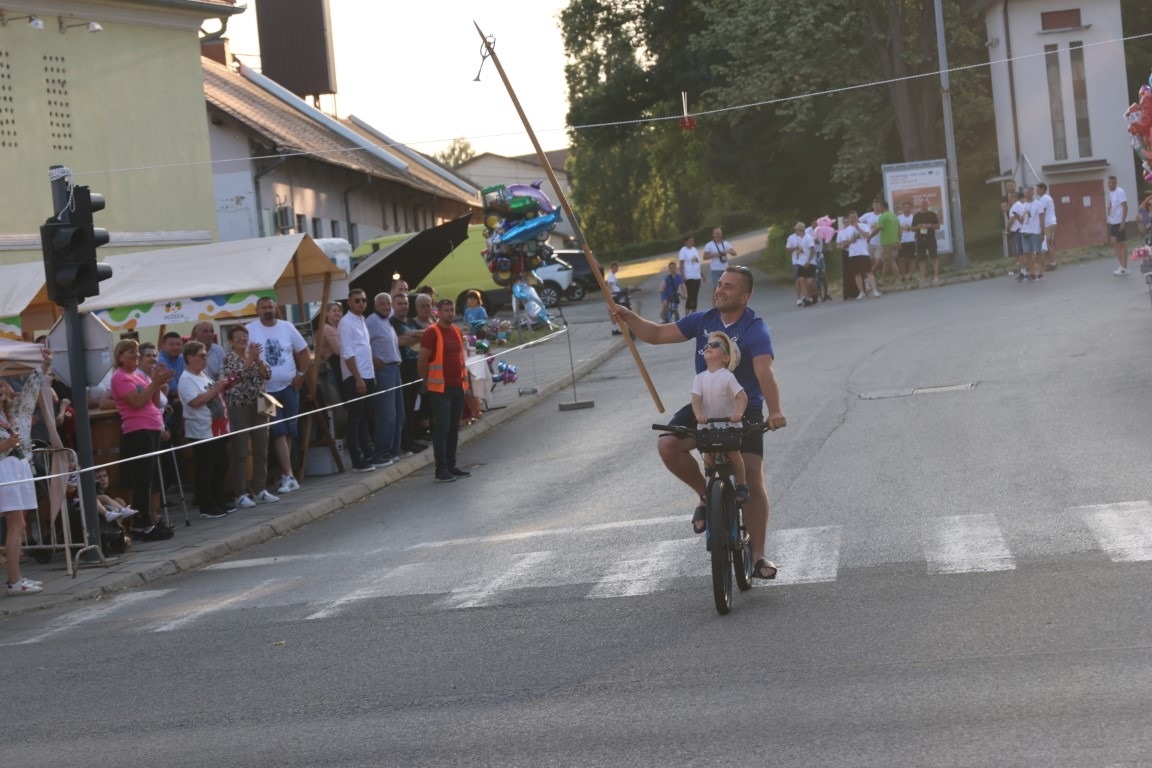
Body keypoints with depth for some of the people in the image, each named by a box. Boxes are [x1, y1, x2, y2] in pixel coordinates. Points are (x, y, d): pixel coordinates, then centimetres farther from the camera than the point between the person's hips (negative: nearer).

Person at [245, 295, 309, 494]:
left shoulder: (287, 327, 3)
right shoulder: (250, 330, -7)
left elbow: (303, 351, 10)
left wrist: (301, 374, 1)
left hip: (289, 388, 4)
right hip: (266, 391, -4)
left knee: (290, 432, 8)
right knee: (278, 433, -7)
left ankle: (285, 473, 19)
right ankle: (288, 477, -9)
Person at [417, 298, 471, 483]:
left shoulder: (457, 332, 12)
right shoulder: (432, 333, -11)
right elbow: (422, 361, -10)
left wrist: (464, 378, 16)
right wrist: (428, 382, -1)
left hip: (458, 386, 7)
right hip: (440, 388, -7)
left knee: (454, 428, 11)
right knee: (441, 428, -5)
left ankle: (451, 466, 18)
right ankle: (441, 469, -3)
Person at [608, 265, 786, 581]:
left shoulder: (755, 330, -15)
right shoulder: (703, 320, 2)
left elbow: (765, 372, -31)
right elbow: (657, 334, 6)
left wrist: (775, 411, -46)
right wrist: (628, 316, -11)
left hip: (744, 411, -4)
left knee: (752, 479, -11)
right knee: (668, 444, -22)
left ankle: (758, 554, -2)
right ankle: (706, 493, 4)